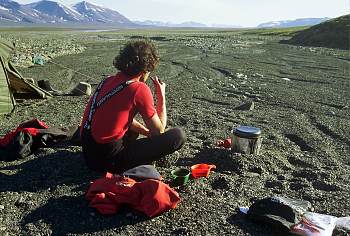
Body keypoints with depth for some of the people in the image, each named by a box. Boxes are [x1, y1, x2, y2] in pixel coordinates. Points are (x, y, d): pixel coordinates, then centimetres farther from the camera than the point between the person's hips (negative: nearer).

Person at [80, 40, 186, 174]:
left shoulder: (108, 81, 8)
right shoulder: (140, 89, -14)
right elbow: (159, 131, -4)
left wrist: (148, 133, 18)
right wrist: (161, 95, 4)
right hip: (108, 160, -8)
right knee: (178, 136, -7)